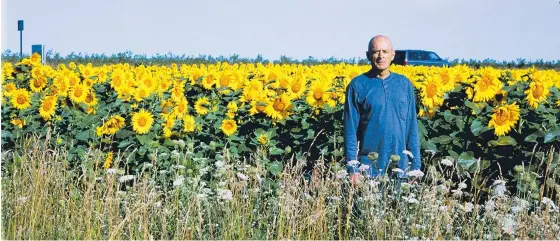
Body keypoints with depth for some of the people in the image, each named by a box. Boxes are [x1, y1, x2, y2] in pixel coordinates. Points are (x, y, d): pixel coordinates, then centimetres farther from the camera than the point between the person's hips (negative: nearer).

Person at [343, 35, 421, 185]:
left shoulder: (405, 84, 8)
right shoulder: (358, 85, -1)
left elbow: (412, 128, 10)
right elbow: (350, 130, -2)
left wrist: (416, 166, 6)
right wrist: (352, 168, -8)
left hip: (400, 165, 3)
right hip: (369, 165, -3)